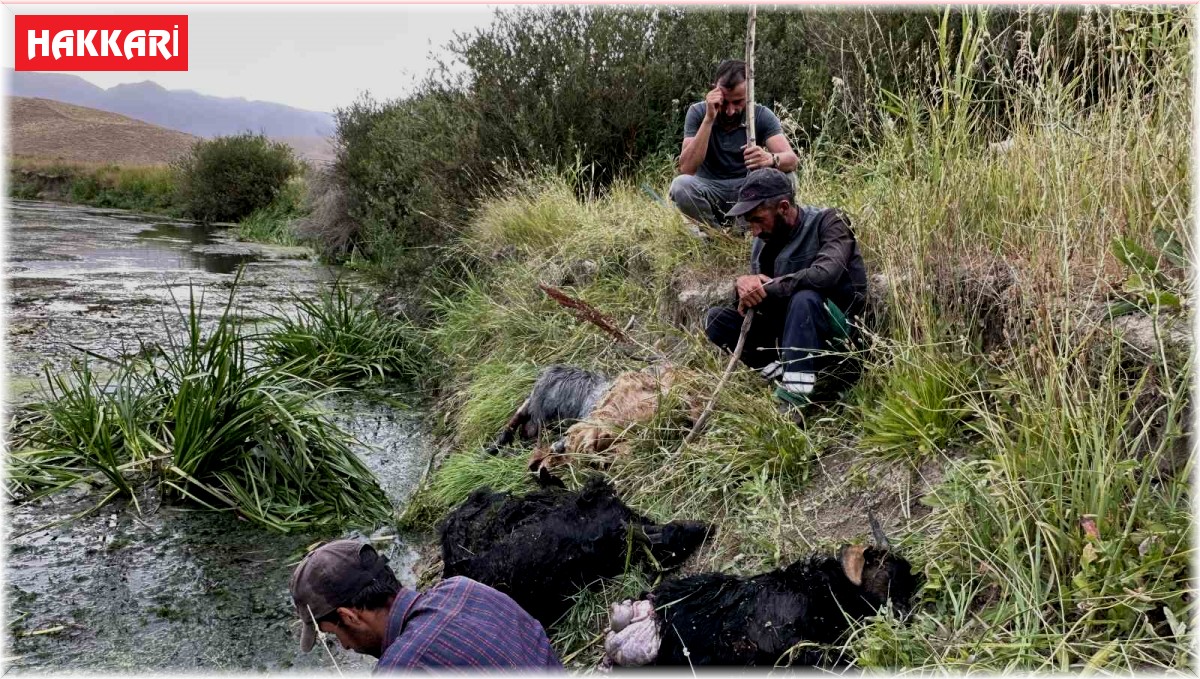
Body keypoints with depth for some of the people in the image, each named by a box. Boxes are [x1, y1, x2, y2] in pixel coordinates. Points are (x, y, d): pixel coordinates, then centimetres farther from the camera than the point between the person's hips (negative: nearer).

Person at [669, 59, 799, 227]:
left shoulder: (762, 116, -8)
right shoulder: (698, 112, -10)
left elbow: (791, 159, -19)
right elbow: (686, 169, -22)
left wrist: (771, 159, -44)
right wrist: (709, 119, -29)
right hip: (709, 191, -1)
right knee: (681, 185, -33)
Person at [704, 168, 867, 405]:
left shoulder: (827, 222, -12)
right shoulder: (763, 242, 4)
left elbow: (826, 273, -31)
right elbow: (747, 304, 4)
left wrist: (767, 288, -22)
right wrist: (743, 284, -20)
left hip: (841, 329, -6)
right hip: (789, 331, 6)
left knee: (805, 298, -37)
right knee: (716, 319, -7)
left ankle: (794, 397, -38)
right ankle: (786, 373, -17)